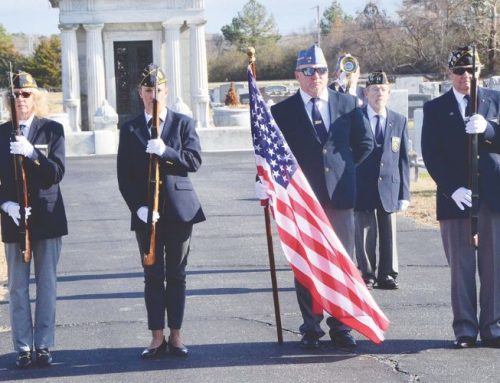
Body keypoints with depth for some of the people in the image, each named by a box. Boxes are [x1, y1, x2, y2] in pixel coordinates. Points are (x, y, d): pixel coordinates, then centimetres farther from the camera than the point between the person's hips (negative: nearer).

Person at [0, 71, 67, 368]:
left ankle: (44, 345, 10)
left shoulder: (52, 130, 1)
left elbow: (57, 172, -8)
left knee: (47, 284, 3)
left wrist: (31, 153, -22)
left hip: (47, 217, -1)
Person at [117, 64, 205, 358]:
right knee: (153, 276, 3)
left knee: (177, 275, 5)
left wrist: (165, 152, -21)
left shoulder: (184, 123, 7)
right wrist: (138, 207, -10)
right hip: (146, 212, 0)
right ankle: (157, 337, 9)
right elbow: (125, 175, 2)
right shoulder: (130, 130, 7)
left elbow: (194, 160, -5)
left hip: (179, 209, 0)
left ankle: (176, 335, 12)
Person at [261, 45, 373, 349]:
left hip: (340, 195, 2)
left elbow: (365, 143, 16)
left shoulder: (348, 104, 7)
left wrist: (341, 166, 10)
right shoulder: (282, 111, 1)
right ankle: (311, 327, 9)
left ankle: (341, 325, 13)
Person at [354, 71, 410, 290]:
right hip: (362, 188, -2)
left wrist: (404, 193, 4)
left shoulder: (399, 121, 9)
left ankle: (387, 275, 16)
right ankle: (366, 275, 11)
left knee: (388, 234, 6)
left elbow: (403, 159, 9)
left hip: (389, 189, 3)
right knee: (365, 235, 1)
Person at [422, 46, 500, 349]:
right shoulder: (436, 109, 7)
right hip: (456, 197, -1)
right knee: (461, 266, 0)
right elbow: (431, 155, 0)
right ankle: (465, 328, 5)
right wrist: (452, 188, -12)